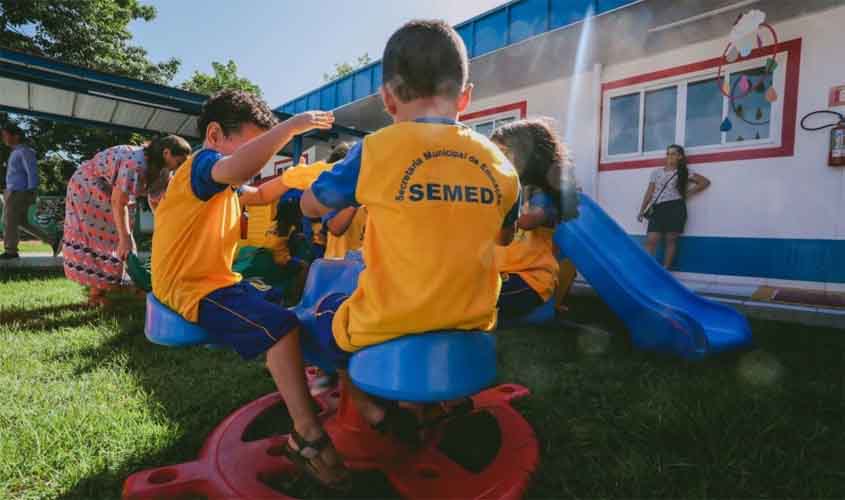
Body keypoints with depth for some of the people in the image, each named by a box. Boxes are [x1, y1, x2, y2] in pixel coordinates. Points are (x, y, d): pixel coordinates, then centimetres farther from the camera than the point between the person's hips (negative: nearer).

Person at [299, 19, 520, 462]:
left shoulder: (378, 148, -13)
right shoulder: (498, 162, -2)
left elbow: (311, 206, 4)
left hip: (389, 325, -4)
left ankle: (375, 412, 11)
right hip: (471, 322, 5)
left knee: (316, 322, 26)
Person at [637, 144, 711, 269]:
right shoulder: (656, 172, 14)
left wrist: (688, 193, 2)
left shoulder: (684, 173, 9)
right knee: (651, 240, -8)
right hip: (658, 209, 2)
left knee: (671, 240, 1)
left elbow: (705, 182, 9)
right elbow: (649, 193, 12)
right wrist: (641, 211, 5)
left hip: (675, 208, -1)